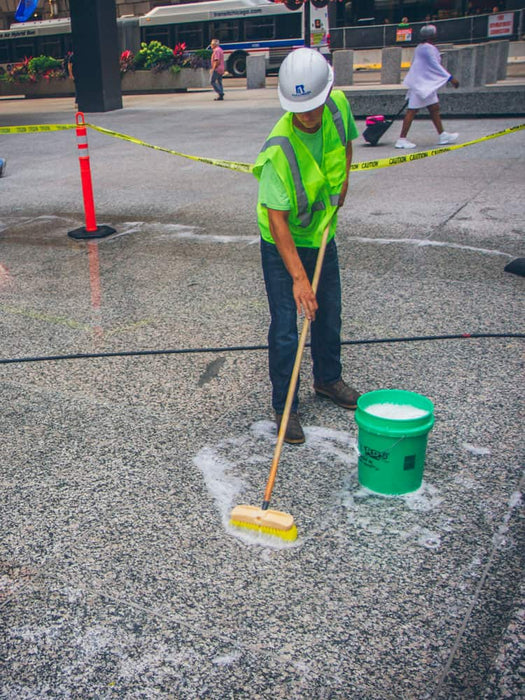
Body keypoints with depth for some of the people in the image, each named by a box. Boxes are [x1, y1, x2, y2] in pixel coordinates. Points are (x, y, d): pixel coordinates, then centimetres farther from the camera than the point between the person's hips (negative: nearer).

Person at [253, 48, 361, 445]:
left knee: (329, 315, 18)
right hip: (282, 246, -6)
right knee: (285, 329, -5)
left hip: (323, 237, 6)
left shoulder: (338, 105, -13)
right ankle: (285, 407, 13)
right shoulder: (279, 149, -32)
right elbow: (277, 218, -31)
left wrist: (344, 178, -1)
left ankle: (328, 379, 42)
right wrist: (298, 277, -35)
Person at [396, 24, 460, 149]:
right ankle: (402, 139, -8)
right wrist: (450, 78, -18)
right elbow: (435, 66, -19)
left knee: (434, 108, 12)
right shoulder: (428, 48, -15)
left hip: (426, 84, 11)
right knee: (412, 110, -9)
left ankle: (442, 135, 19)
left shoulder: (420, 48, 16)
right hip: (421, 84, -11)